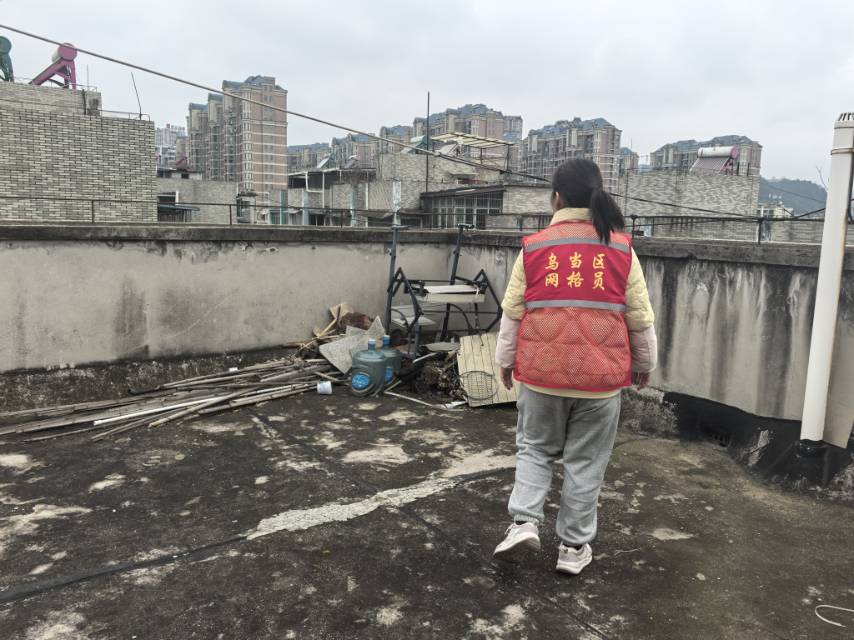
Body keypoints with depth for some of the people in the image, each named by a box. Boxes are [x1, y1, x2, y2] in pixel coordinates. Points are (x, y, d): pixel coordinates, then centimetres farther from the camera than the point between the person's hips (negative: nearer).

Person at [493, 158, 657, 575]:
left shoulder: (533, 248, -2)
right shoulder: (621, 249, -1)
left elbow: (512, 313, 2)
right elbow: (640, 317, 4)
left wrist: (505, 360, 14)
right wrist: (644, 363, 18)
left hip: (541, 372, 0)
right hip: (601, 375, 0)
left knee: (534, 449, 19)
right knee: (586, 462, 12)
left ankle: (524, 522, 5)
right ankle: (574, 546, 21)